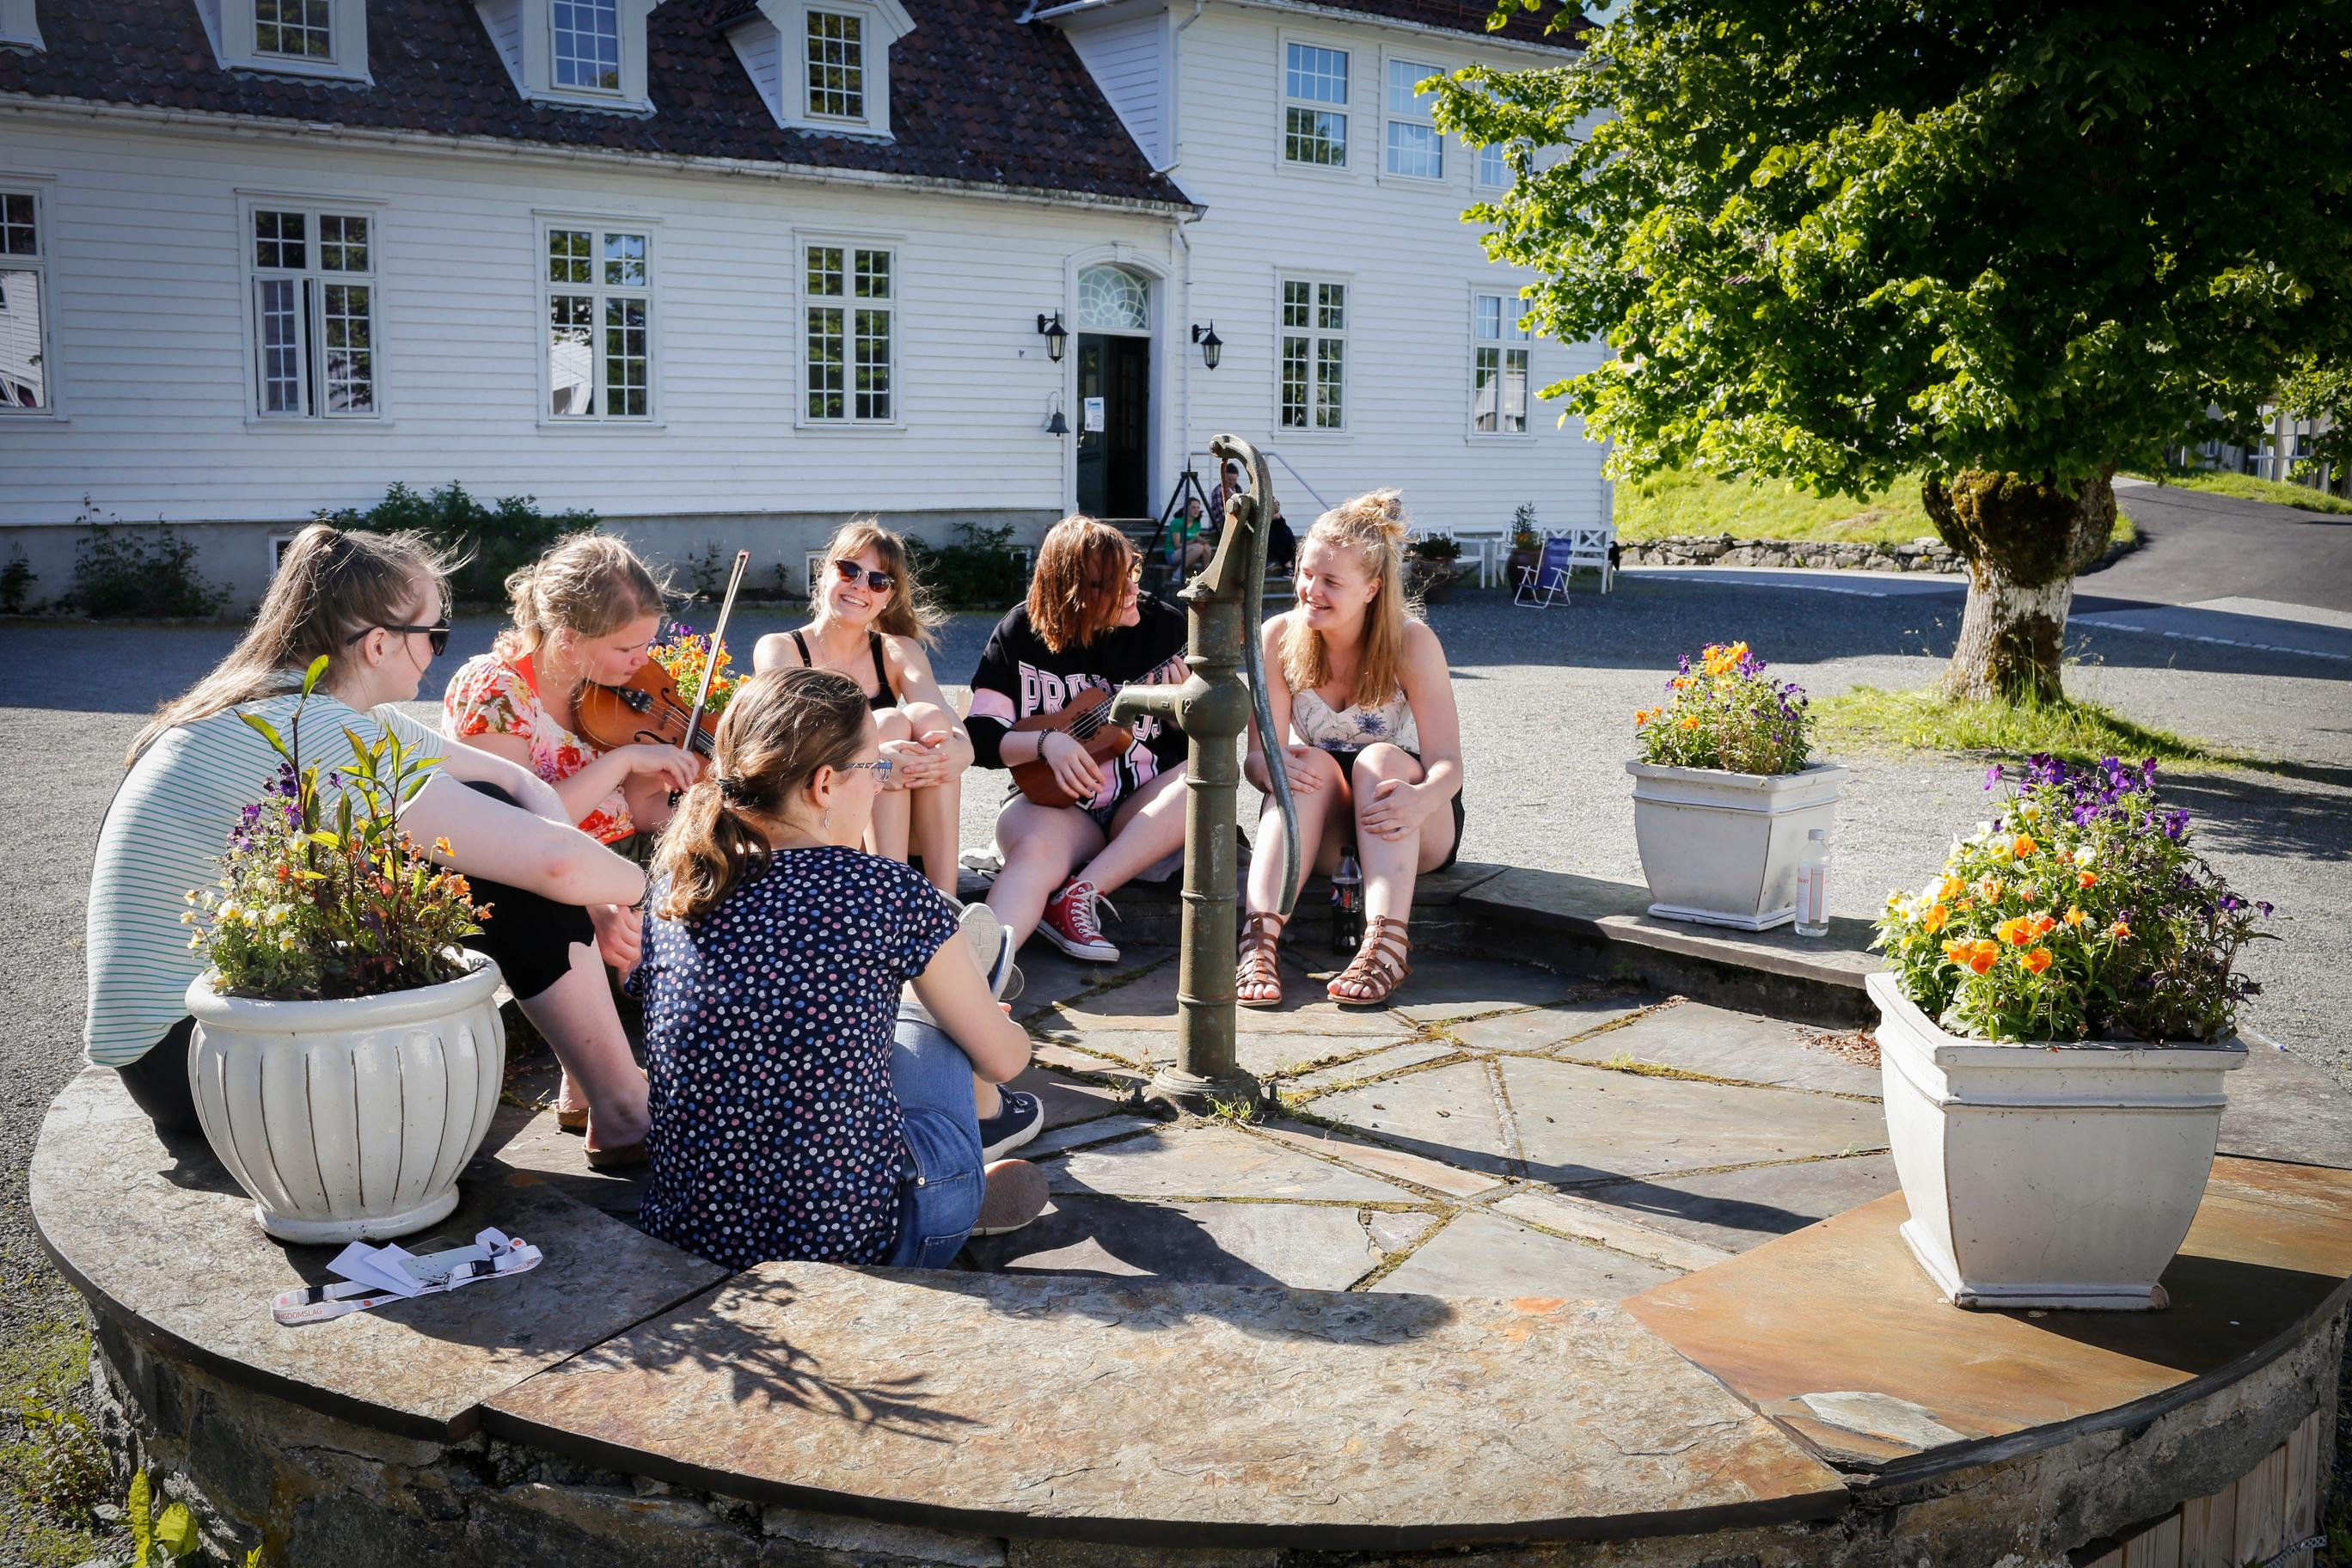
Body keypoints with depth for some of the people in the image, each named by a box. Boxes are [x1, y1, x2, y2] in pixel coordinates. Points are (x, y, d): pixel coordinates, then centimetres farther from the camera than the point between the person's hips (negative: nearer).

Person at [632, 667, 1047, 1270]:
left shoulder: (672, 885, 0)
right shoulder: (885, 893, -13)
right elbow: (1003, 1059, 0)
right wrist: (1008, 1032, 27)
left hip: (686, 1234, 5)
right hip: (853, 1243, -5)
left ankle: (967, 1183, 39)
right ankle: (965, 1188, 38)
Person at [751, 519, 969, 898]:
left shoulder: (899, 652, 10)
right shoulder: (780, 649, 1)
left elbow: (959, 734, -10)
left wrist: (958, 751, -36)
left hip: (906, 838, 3)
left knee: (926, 716, -22)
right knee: (890, 722, -24)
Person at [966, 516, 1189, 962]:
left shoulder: (1164, 625, 0)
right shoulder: (1021, 632, -2)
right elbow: (980, 735, -4)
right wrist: (1047, 742, -21)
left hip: (1143, 808, 2)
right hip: (1054, 800, -2)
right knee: (1037, 849, -36)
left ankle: (1080, 893, -33)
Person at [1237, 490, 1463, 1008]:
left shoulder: (1412, 642, -14)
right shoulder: (1280, 638, -8)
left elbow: (1448, 764, -21)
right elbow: (1258, 755, -13)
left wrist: (1421, 798, -45)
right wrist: (1270, 766, -38)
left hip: (1412, 835, -1)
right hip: (1317, 835, 1)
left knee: (1378, 758, -30)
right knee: (1309, 765, -29)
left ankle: (1386, 945, -47)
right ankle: (1259, 939, -46)